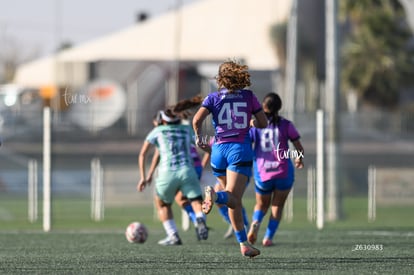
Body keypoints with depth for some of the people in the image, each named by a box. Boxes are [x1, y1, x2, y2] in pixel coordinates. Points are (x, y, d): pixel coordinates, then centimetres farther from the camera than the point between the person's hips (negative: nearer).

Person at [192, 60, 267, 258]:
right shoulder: (249, 97, 6)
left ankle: (244, 244, 14)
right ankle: (215, 196, -50)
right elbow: (263, 123, 9)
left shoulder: (213, 98, 5)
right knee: (233, 199, -16)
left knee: (234, 202, 15)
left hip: (219, 150, 2)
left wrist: (199, 137, 10)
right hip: (241, 150, -2)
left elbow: (197, 120, -8)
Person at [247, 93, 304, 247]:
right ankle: (268, 237, 4)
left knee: (261, 205, 20)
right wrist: (299, 159, 21)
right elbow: (299, 148, -1)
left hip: (262, 174, 1)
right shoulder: (286, 125, -3)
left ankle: (255, 223, -10)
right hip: (283, 171, -1)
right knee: (277, 205, 14)